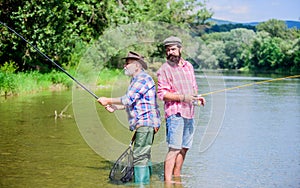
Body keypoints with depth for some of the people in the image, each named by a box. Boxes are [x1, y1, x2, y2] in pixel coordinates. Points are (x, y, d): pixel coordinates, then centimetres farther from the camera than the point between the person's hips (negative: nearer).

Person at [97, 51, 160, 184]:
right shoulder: (136, 80, 22)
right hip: (142, 124, 11)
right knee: (144, 156, 13)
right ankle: (146, 183, 19)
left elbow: (128, 100, -20)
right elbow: (132, 103, 26)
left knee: (140, 157, -13)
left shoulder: (142, 79, -13)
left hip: (145, 124, -11)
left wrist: (108, 101, -10)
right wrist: (114, 107, 15)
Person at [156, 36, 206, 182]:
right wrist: (182, 97, -21)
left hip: (189, 112, 7)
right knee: (174, 148, -13)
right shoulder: (164, 69, -5)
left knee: (184, 148, 12)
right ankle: (167, 181, -11)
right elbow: (162, 94, -12)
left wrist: (197, 97, 5)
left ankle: (177, 178, 23)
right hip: (175, 113, -7)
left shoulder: (188, 66, 15)